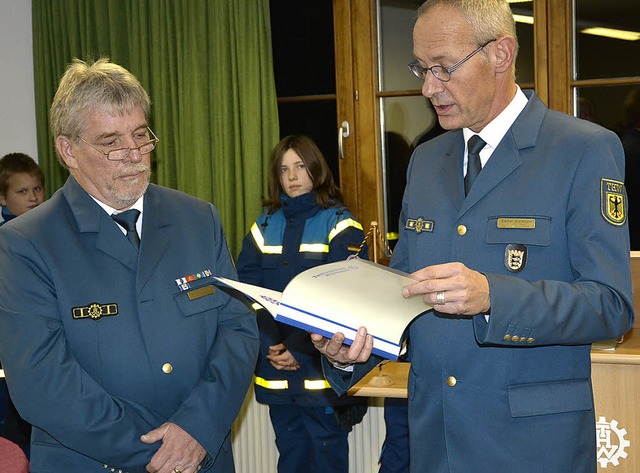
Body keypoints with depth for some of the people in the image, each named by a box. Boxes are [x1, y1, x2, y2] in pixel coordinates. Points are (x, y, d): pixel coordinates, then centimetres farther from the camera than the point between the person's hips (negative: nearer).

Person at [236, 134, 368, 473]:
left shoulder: (340, 225, -2)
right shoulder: (264, 226, 10)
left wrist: (300, 347, -15)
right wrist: (268, 346, -10)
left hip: (323, 368, -4)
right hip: (275, 371, 4)